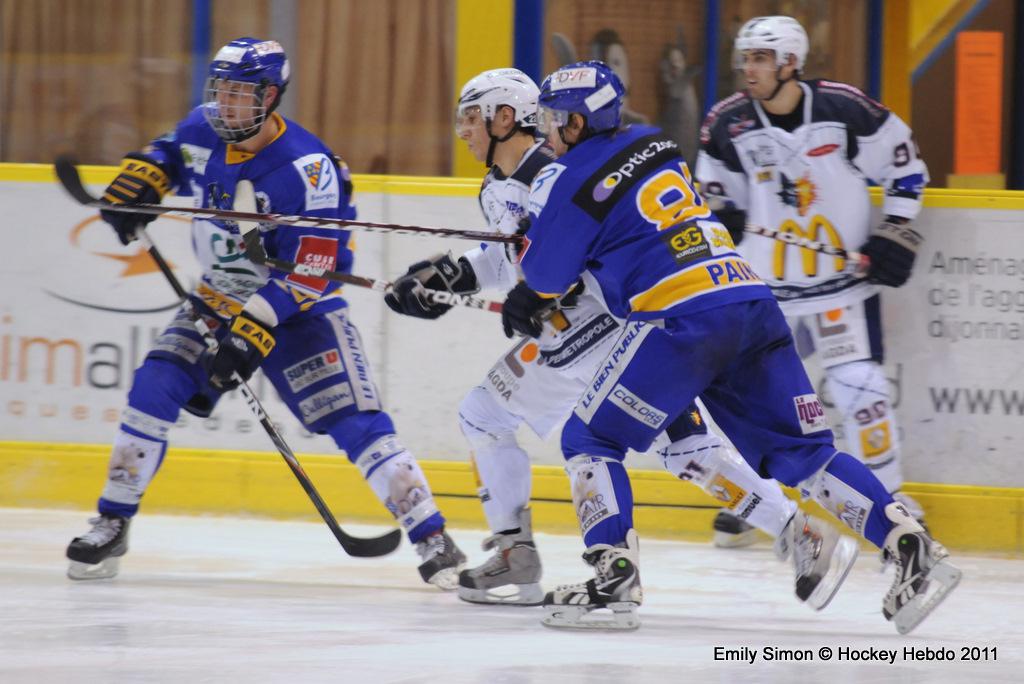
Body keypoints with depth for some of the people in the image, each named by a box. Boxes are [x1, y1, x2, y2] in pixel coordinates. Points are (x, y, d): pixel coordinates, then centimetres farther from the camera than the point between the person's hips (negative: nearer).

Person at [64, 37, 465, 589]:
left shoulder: (307, 170, -27)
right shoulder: (202, 131, -6)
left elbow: (306, 274, -28)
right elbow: (170, 152, 20)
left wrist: (251, 333, -34)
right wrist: (138, 180, -1)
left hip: (300, 310, -5)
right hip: (219, 298, 5)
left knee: (356, 422, -16)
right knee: (154, 388, -12)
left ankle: (433, 540, -10)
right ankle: (111, 527, 1)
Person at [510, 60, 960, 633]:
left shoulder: (571, 182, 0)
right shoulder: (656, 144, 21)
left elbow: (546, 278, 7)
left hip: (683, 321, -7)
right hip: (754, 302, 7)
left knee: (590, 440, 5)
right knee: (802, 454, 8)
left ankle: (615, 581, -8)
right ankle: (913, 547, -6)